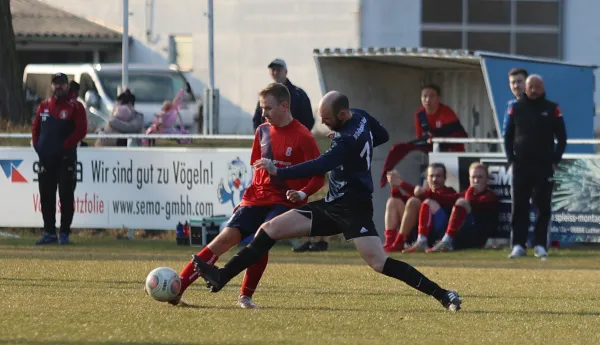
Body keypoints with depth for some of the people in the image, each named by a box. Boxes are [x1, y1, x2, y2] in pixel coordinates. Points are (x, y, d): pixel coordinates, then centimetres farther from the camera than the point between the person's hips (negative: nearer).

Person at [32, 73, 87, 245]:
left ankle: (64, 234, 0)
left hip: (66, 158, -5)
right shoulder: (44, 106, 14)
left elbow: (81, 131, -10)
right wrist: (37, 145, 2)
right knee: (46, 197, 6)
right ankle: (49, 233, 12)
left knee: (66, 197, -3)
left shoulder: (75, 107, -2)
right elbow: (35, 127, 17)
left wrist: (65, 146, -15)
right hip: (45, 158, 5)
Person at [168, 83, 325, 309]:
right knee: (226, 238, -8)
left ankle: (246, 296, -12)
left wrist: (302, 193, -26)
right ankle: (177, 287, -12)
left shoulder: (302, 137, -9)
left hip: (284, 203, -5)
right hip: (257, 199, 5)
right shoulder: (263, 131, 9)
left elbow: (319, 177, -9)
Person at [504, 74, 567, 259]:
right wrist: (511, 161, 0)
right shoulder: (516, 108, 7)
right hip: (521, 166, 1)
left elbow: (562, 138, 6)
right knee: (519, 207, -3)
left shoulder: (552, 109, 4)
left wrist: (555, 161, -3)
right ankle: (518, 245, -1)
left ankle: (540, 245, 5)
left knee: (543, 207, 0)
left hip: (544, 167, -1)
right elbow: (508, 137, 10)